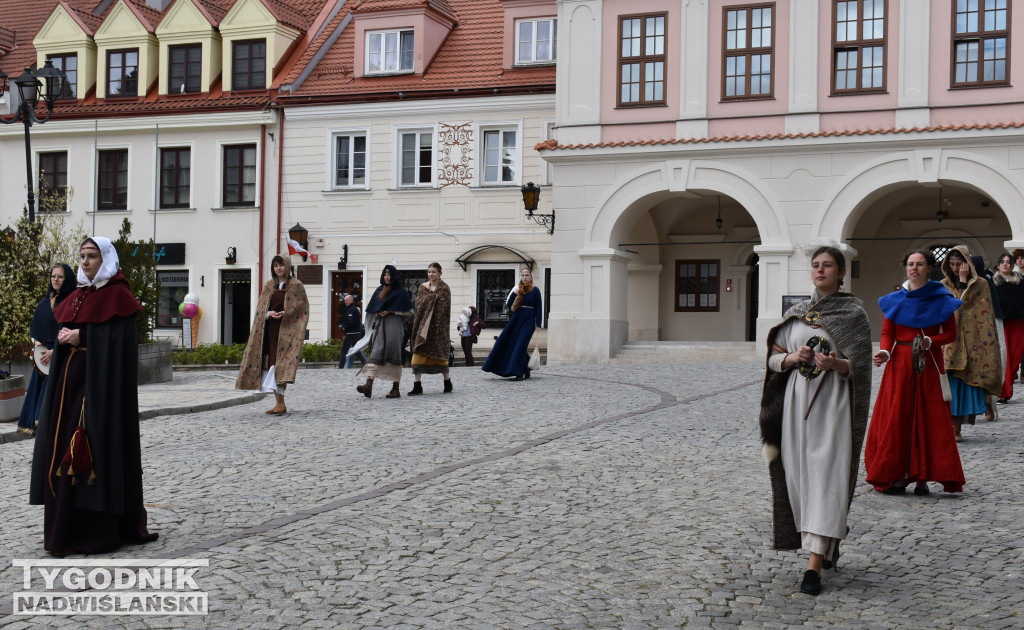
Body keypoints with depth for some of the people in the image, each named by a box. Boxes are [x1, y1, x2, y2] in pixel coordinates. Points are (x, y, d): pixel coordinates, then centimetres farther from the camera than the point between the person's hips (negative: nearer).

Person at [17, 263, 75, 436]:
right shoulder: (44, 303, 15)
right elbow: (35, 328, 20)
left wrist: (54, 351, -16)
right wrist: (36, 342, -1)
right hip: (43, 355, 6)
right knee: (39, 388, 4)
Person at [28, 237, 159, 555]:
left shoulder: (117, 295, -7)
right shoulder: (79, 295, 16)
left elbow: (119, 339, -15)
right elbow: (65, 329, 18)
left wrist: (81, 336, -17)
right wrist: (64, 337, -3)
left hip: (102, 381, -8)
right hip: (71, 378, 8)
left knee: (99, 446, -7)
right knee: (66, 444, 6)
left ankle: (101, 529, 1)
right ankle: (71, 526, 13)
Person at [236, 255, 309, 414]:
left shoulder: (296, 285, 1)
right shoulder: (268, 286, 15)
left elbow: (302, 308, -2)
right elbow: (261, 308, 14)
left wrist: (284, 314, -13)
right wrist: (269, 314, -8)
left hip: (286, 329, -5)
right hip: (269, 329, 5)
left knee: (280, 363, -14)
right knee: (269, 363, 2)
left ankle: (280, 404, -17)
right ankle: (279, 403, 9)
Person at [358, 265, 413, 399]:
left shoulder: (401, 292, 1)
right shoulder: (379, 290, 17)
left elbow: (409, 312, -2)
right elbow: (372, 309, 24)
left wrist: (391, 311, -9)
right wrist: (378, 313, 4)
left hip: (393, 326, -5)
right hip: (379, 326, 5)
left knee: (393, 356, -4)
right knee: (376, 354, -6)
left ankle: (396, 388, 2)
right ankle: (369, 385, -19)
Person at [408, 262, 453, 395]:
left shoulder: (444, 288, -2)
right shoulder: (423, 287, 11)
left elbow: (444, 309, -8)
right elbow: (419, 305, 8)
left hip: (438, 326, -4)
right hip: (423, 325, 4)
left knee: (440, 354, 4)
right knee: (419, 354, -4)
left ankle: (448, 383, 22)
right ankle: (417, 386, -4)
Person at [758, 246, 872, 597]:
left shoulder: (853, 313, 2)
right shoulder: (796, 314, 14)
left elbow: (859, 365, -3)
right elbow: (774, 357, 12)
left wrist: (837, 364, -23)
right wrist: (793, 358, -9)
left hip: (833, 404, -5)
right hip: (797, 401, 5)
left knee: (826, 478, -11)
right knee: (800, 474, 7)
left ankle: (815, 564, -15)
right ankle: (827, 547, 28)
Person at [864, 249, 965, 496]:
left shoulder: (941, 299, 5)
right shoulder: (894, 300, 7)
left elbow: (951, 334, 5)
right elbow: (887, 333, 4)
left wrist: (929, 341, -13)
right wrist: (884, 352, -15)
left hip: (929, 364, -1)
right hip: (900, 363, 1)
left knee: (929, 418, -3)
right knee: (896, 418, -3)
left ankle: (922, 477, 2)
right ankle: (897, 476, 2)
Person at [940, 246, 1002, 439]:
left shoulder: (980, 284, 3)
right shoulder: (944, 285, 10)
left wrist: (963, 281, -11)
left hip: (971, 342, -1)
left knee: (965, 384, 0)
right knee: (949, 383, -7)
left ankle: (957, 428, 5)